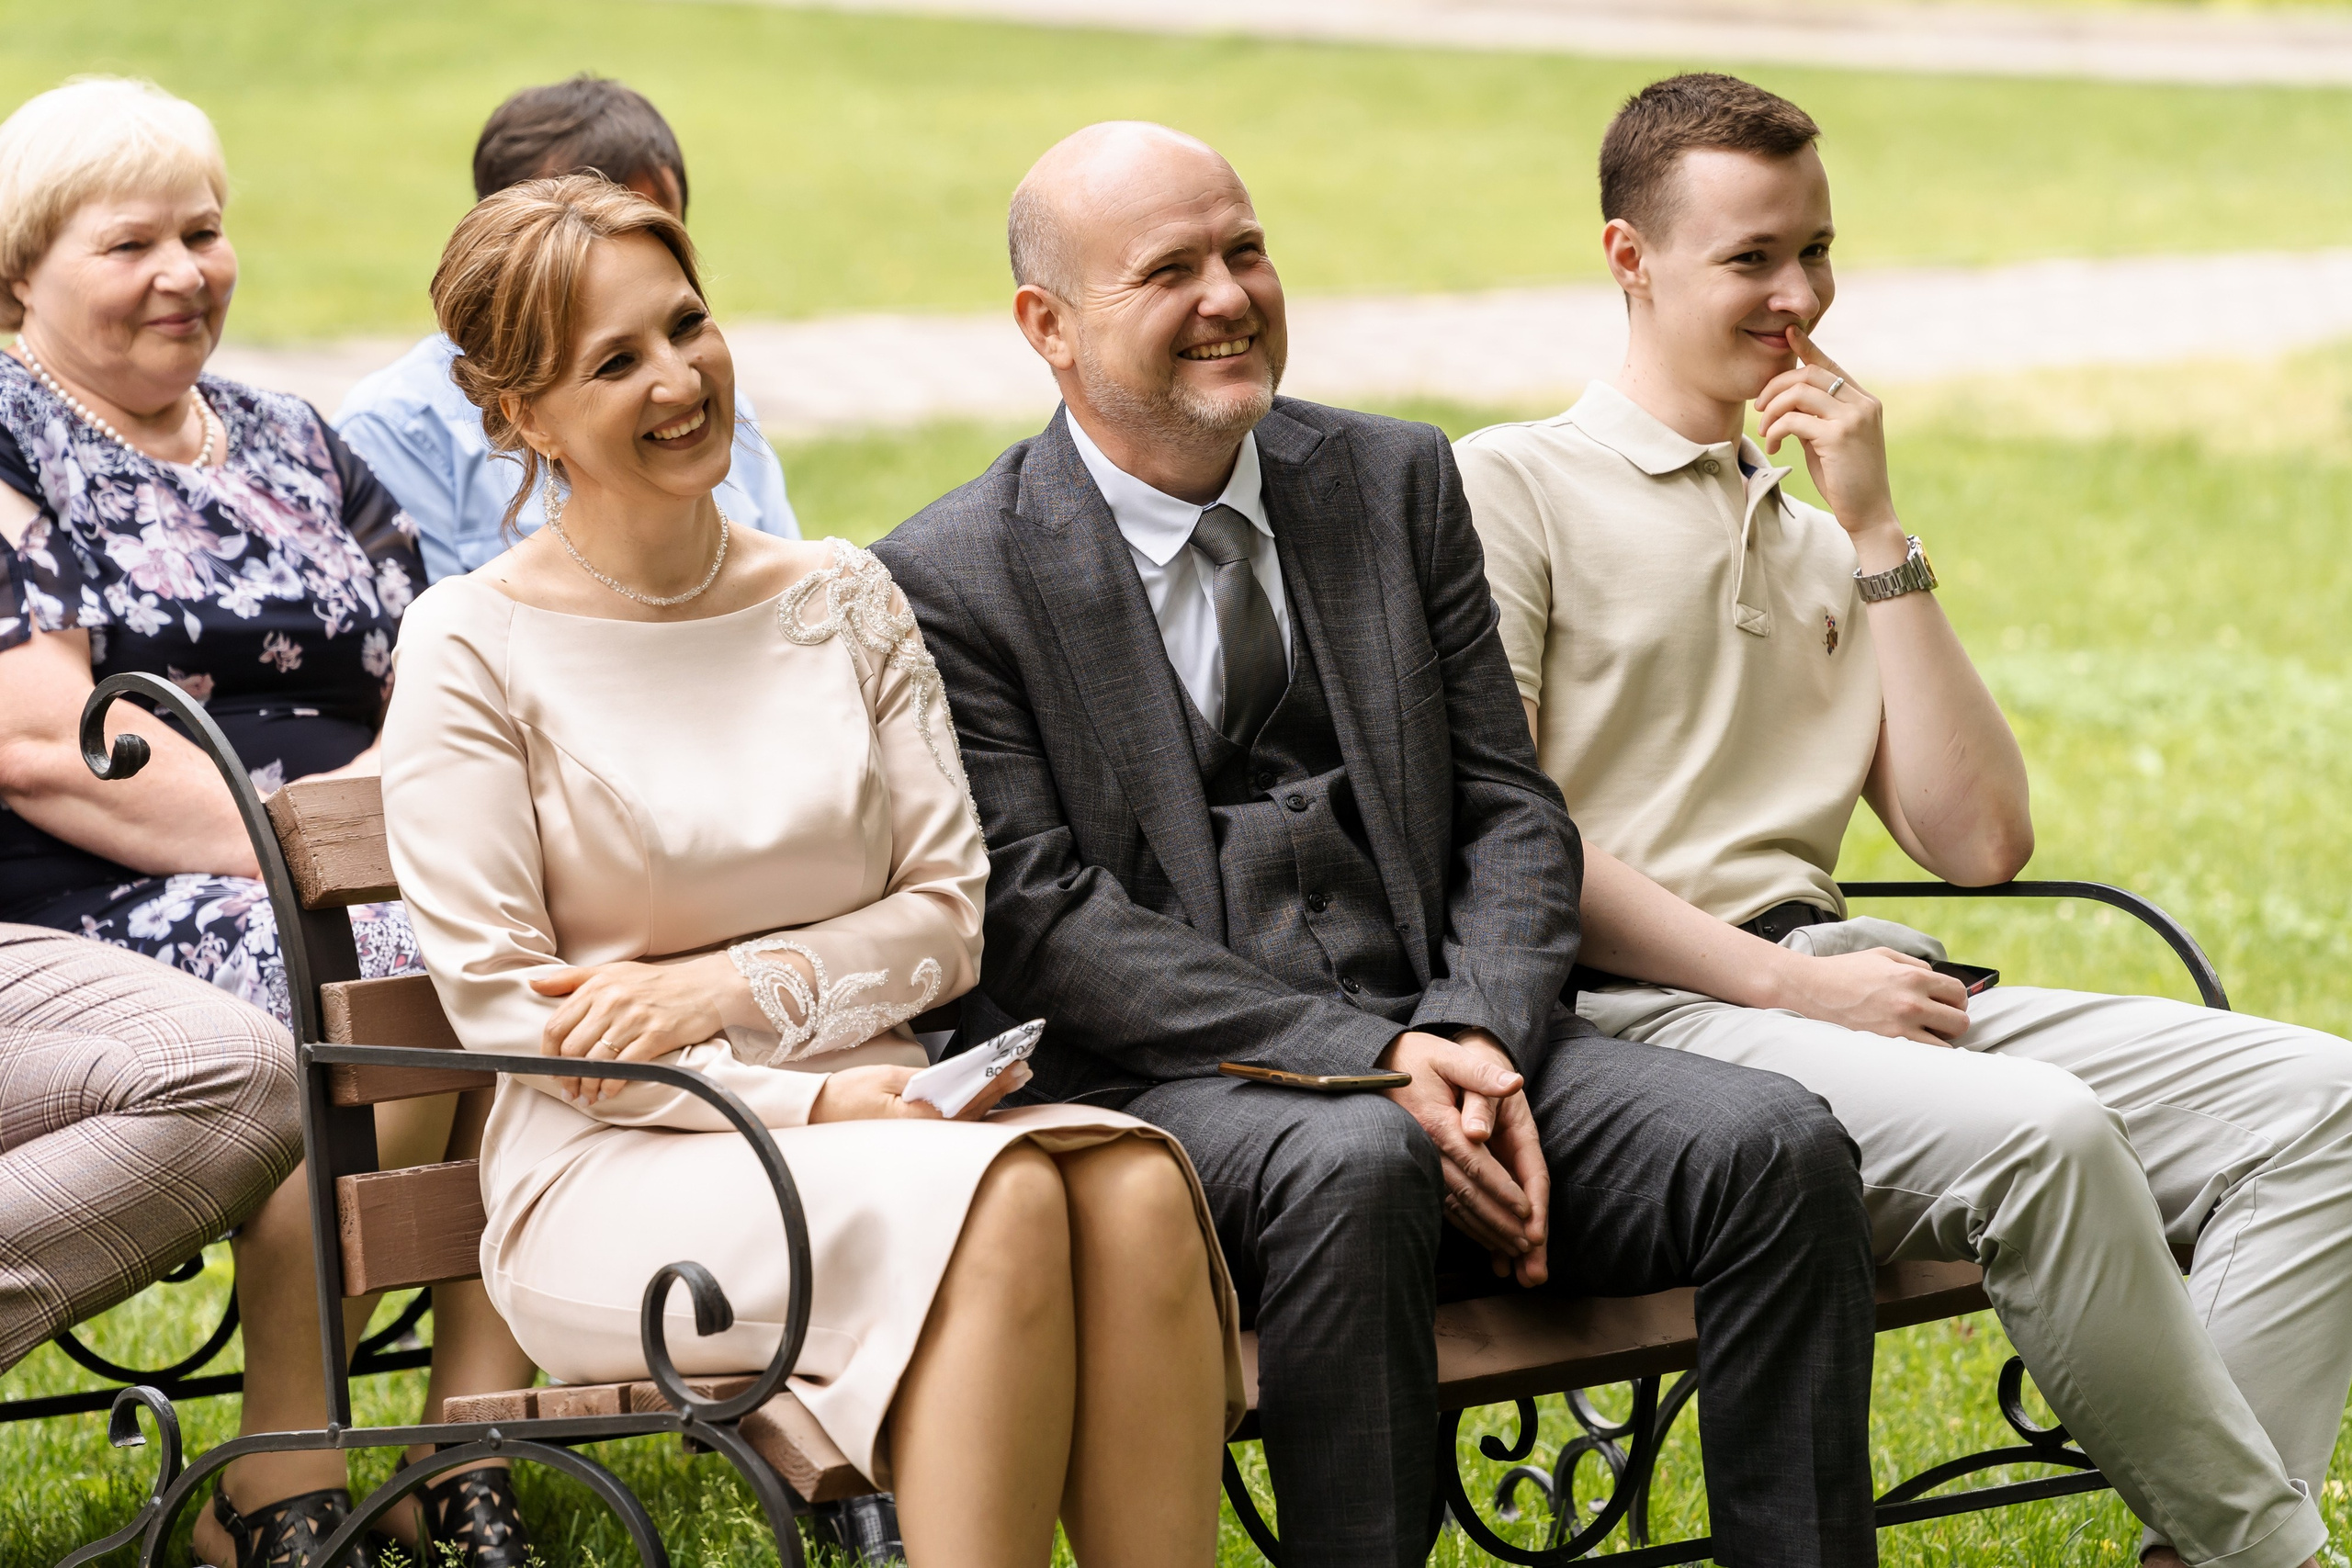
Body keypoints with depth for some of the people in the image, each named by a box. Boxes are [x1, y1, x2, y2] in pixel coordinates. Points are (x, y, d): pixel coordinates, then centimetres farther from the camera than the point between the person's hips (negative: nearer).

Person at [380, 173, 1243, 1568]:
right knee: (1000, 1197, -33)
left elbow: (949, 914, 10)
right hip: (618, 1170, -4)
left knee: (1133, 1186, -29)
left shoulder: (845, 601, 13)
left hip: (869, 1114, 4)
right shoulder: (474, 648, 0)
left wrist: (737, 988, -9)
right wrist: (804, 1100, -15)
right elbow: (500, 1003, -5)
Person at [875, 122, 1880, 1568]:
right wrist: (1371, 1062, -18)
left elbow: (1513, 810, 12)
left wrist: (1480, 1041, -9)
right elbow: (1044, 921, -9)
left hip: (1440, 1034, 5)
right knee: (1353, 1163, -38)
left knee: (1777, 1145, -20)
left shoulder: (1396, 484, 14)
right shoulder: (952, 581, -1)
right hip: (1159, 1081, -5)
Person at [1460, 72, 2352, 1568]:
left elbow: (1982, 841, 12)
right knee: (2038, 1128, -34)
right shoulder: (1511, 490, 4)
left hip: (1839, 980, 7)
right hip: (1634, 1018, -7)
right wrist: (1786, 982, -14)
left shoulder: (1817, 541, 25)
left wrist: (1876, 533, 7)